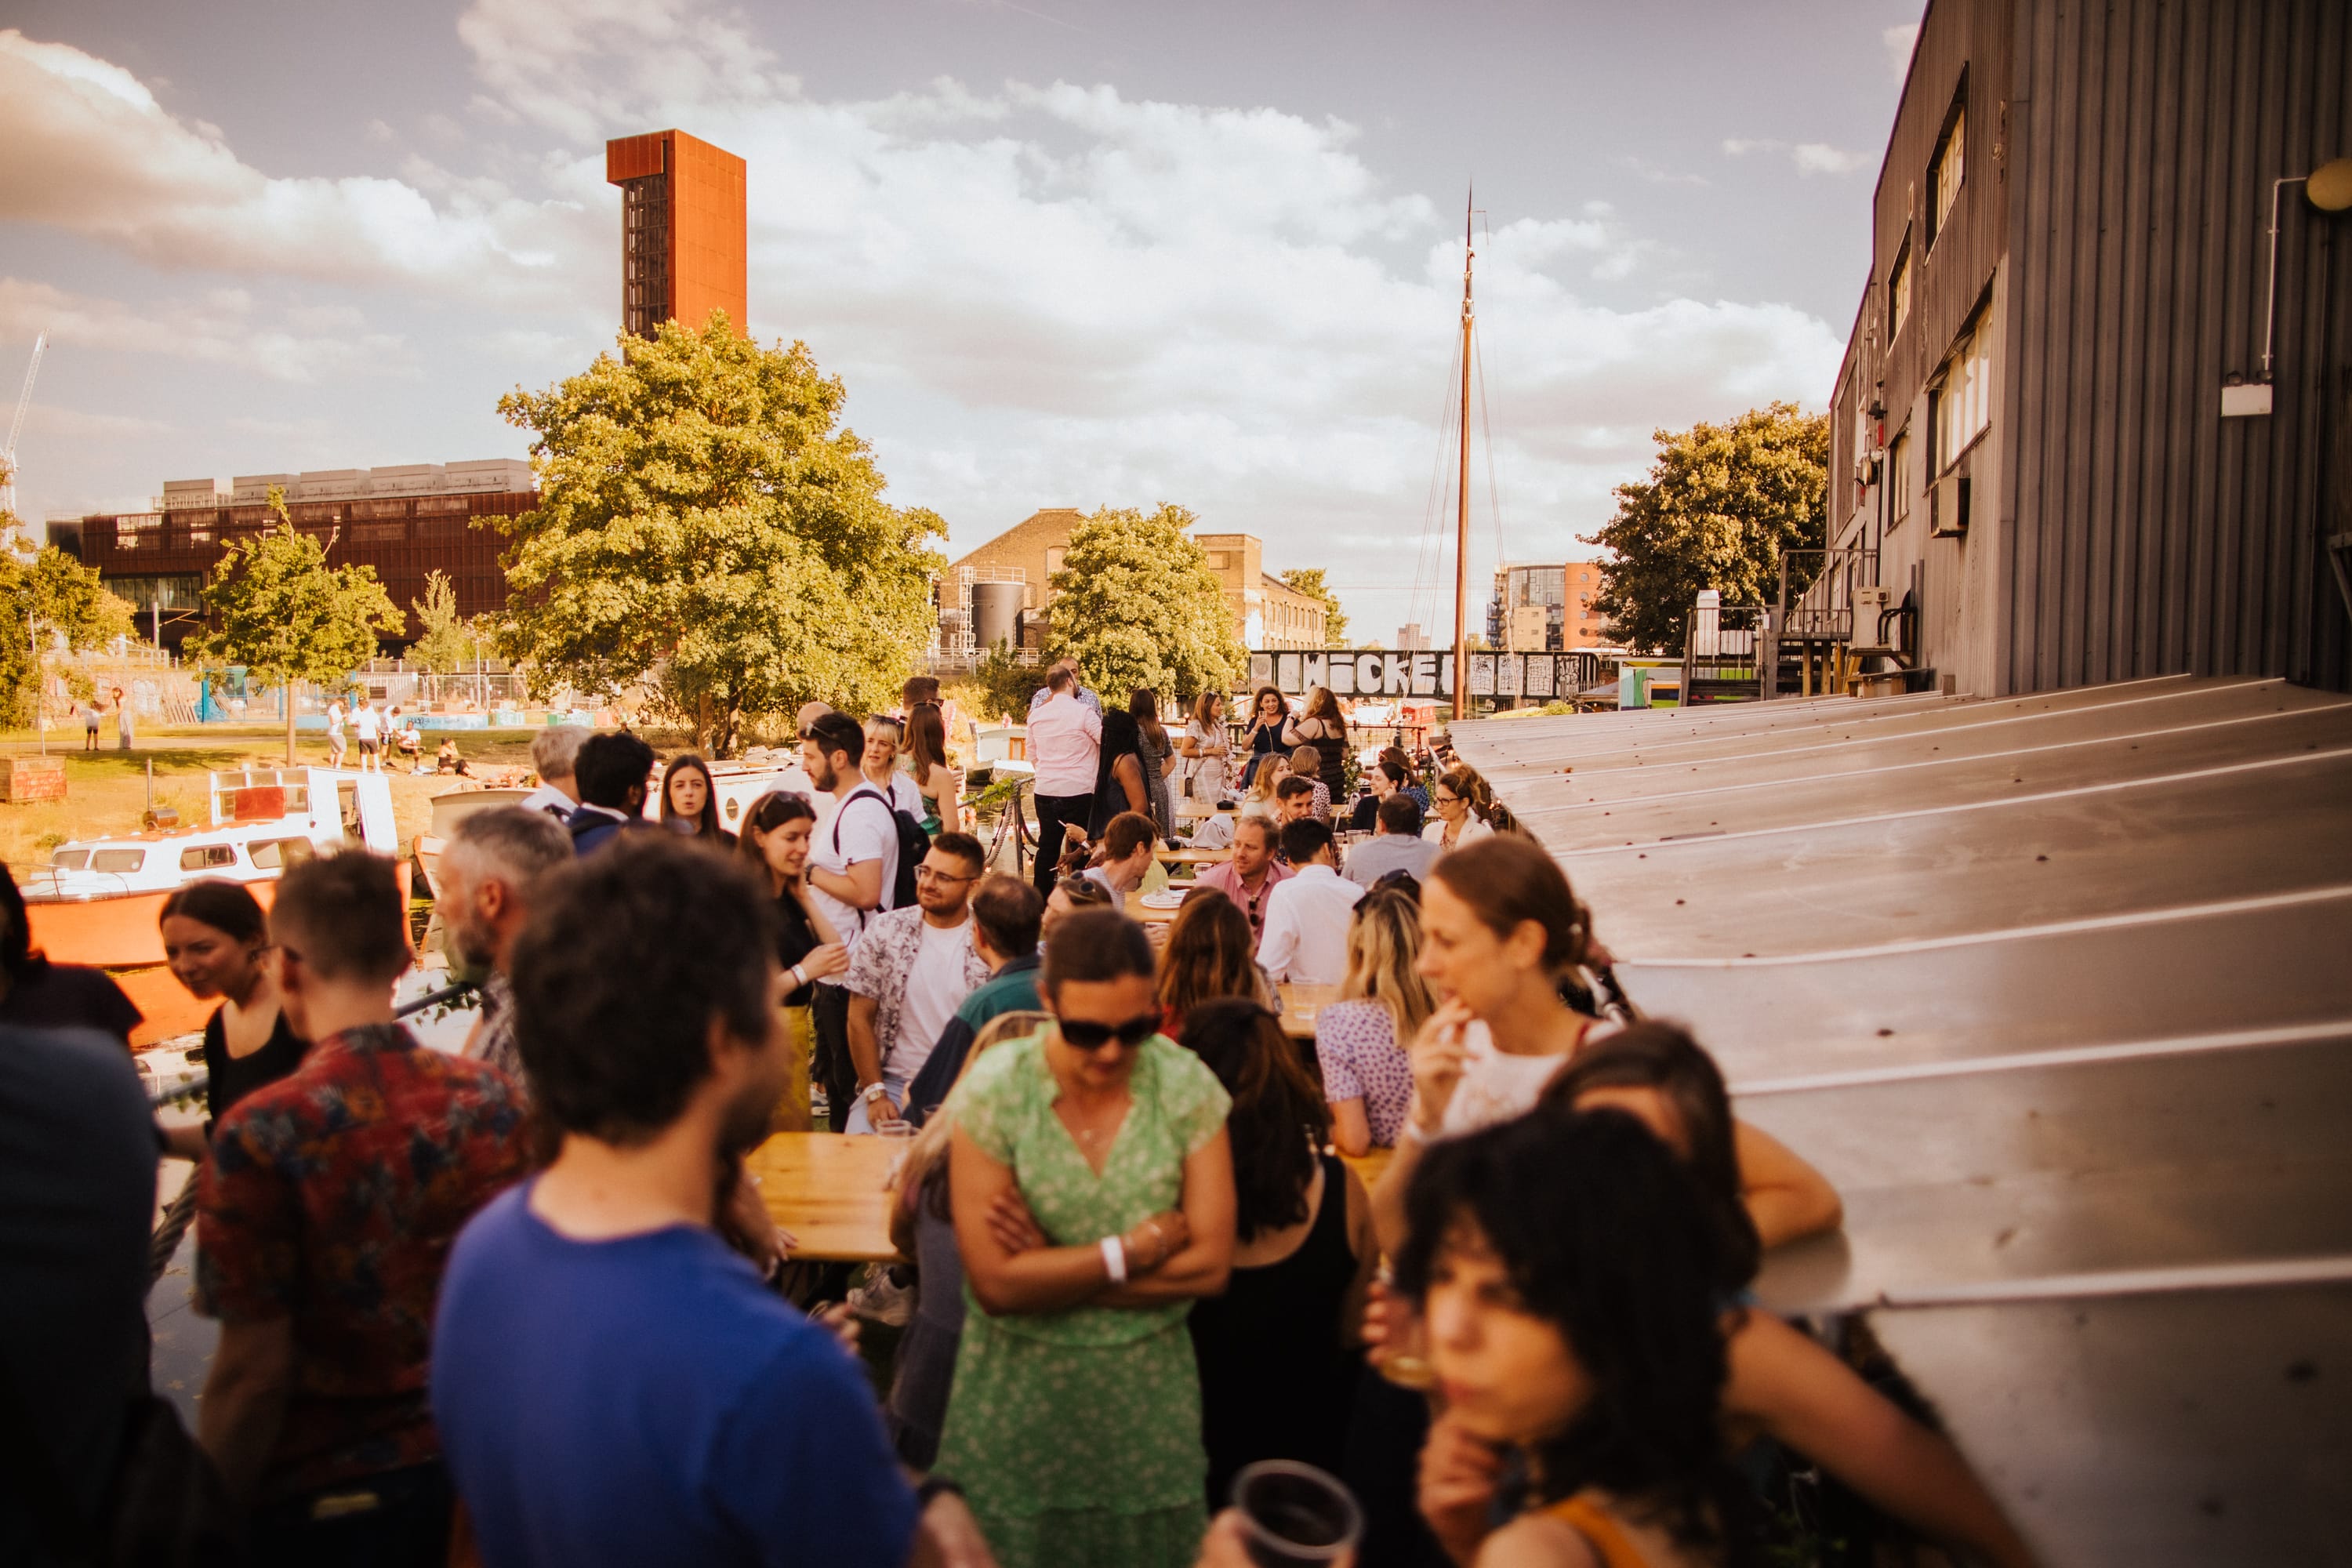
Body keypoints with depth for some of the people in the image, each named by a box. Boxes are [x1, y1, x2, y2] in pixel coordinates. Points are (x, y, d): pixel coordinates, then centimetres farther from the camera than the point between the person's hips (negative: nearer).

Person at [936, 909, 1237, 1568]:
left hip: (1148, 1393, 2)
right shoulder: (994, 1090, -16)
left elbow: (1210, 1264, -13)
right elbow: (997, 1283, -18)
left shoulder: (1188, 1085, -11)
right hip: (1018, 1395, -1)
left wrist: (1053, 1270, -15)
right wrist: (1134, 1250, -16)